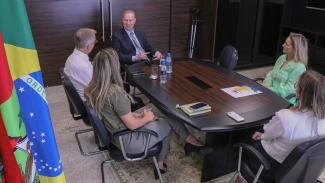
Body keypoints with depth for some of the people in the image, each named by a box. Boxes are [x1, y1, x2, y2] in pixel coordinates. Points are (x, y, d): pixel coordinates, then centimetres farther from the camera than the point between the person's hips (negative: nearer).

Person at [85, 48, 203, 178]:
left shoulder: (92, 89, -7)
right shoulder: (115, 92, -32)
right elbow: (132, 125, -23)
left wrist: (138, 115, 4)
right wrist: (147, 118, -4)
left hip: (113, 133, 8)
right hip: (127, 141, -8)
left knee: (153, 107, 15)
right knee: (169, 123, 8)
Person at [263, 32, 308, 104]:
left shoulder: (299, 67, -16)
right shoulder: (282, 57, 9)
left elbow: (288, 89, -18)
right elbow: (271, 74, 12)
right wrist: (266, 86, -7)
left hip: (284, 101, -8)